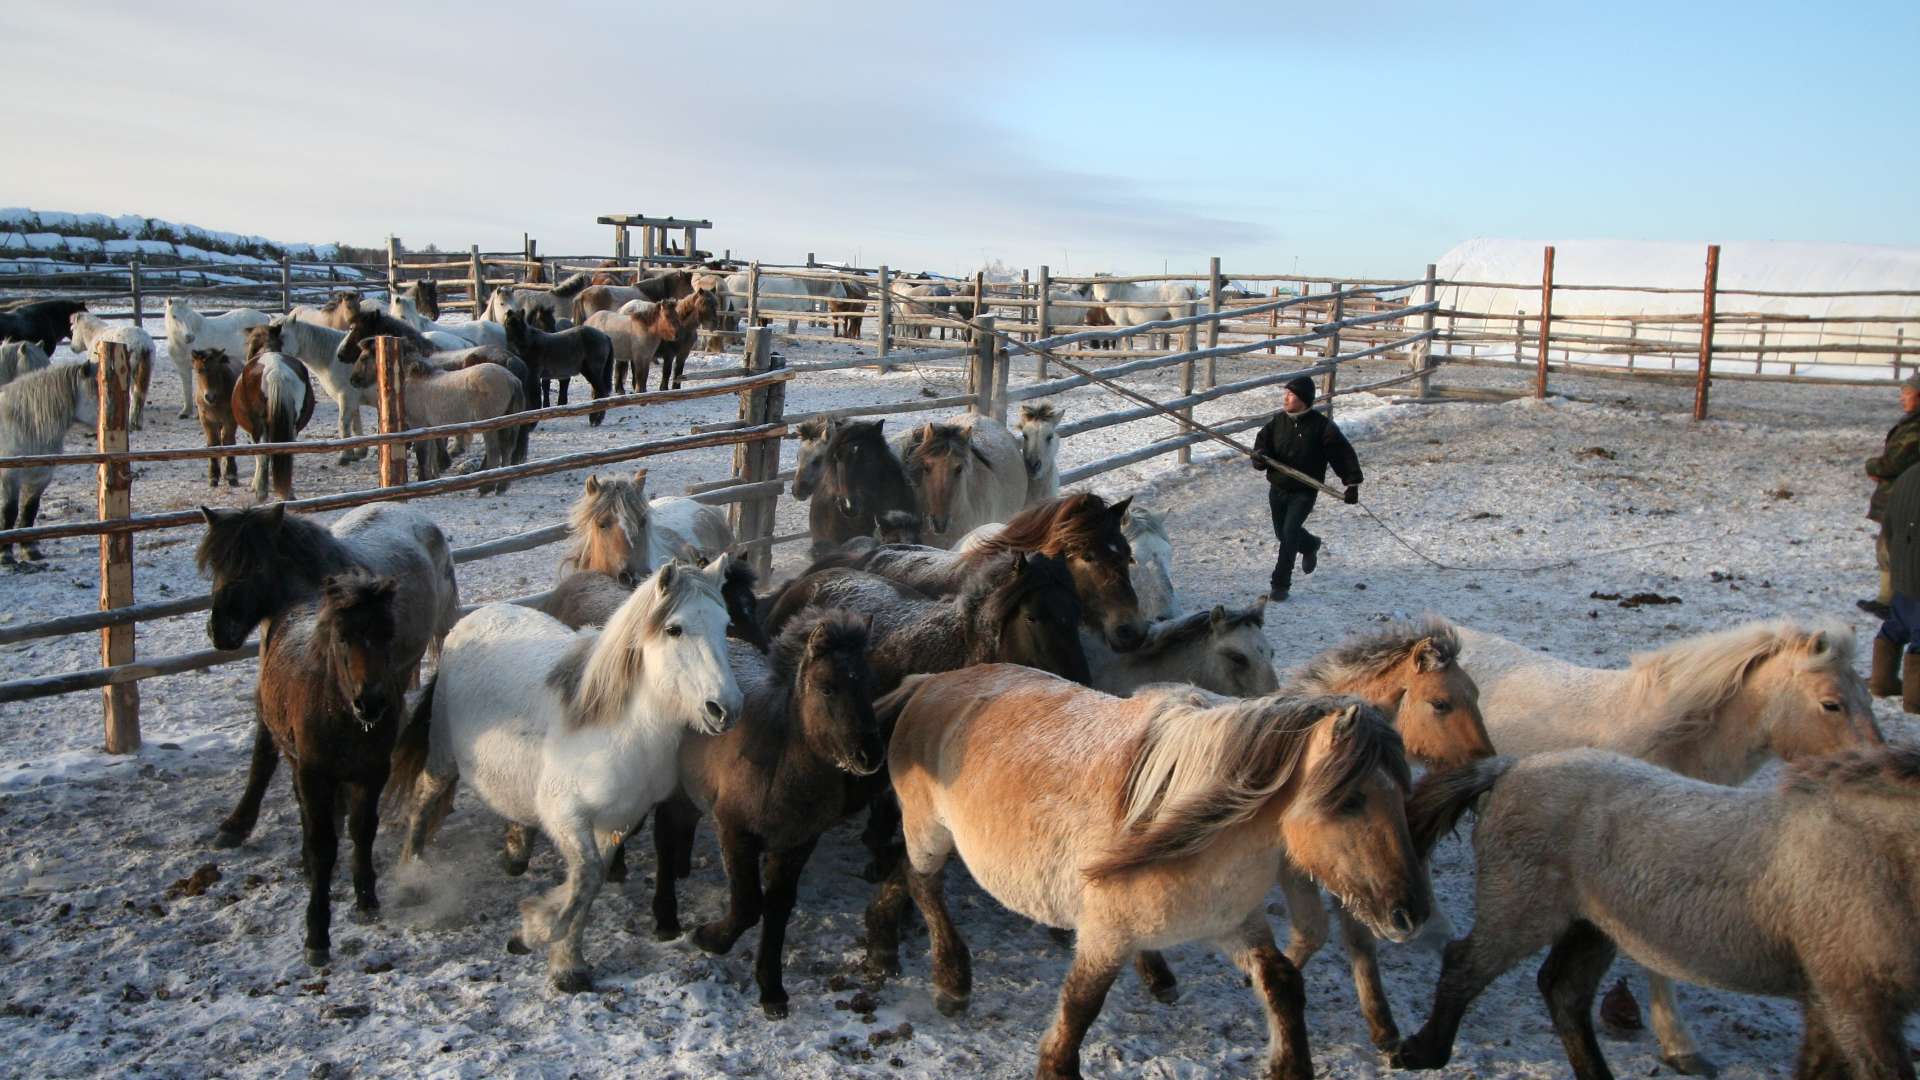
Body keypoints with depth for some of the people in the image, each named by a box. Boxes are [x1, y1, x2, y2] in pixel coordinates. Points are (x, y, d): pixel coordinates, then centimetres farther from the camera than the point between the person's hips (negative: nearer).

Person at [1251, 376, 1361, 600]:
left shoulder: (1321, 426, -12)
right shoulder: (1278, 421, 0)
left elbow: (1344, 453, -6)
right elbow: (1263, 443, 2)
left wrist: (1352, 482, -11)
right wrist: (1259, 455, -22)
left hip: (1304, 492, -5)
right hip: (1277, 488, 5)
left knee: (1289, 533, -15)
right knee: (1282, 532, 18)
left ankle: (1281, 584, -5)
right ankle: (1310, 544, 51)